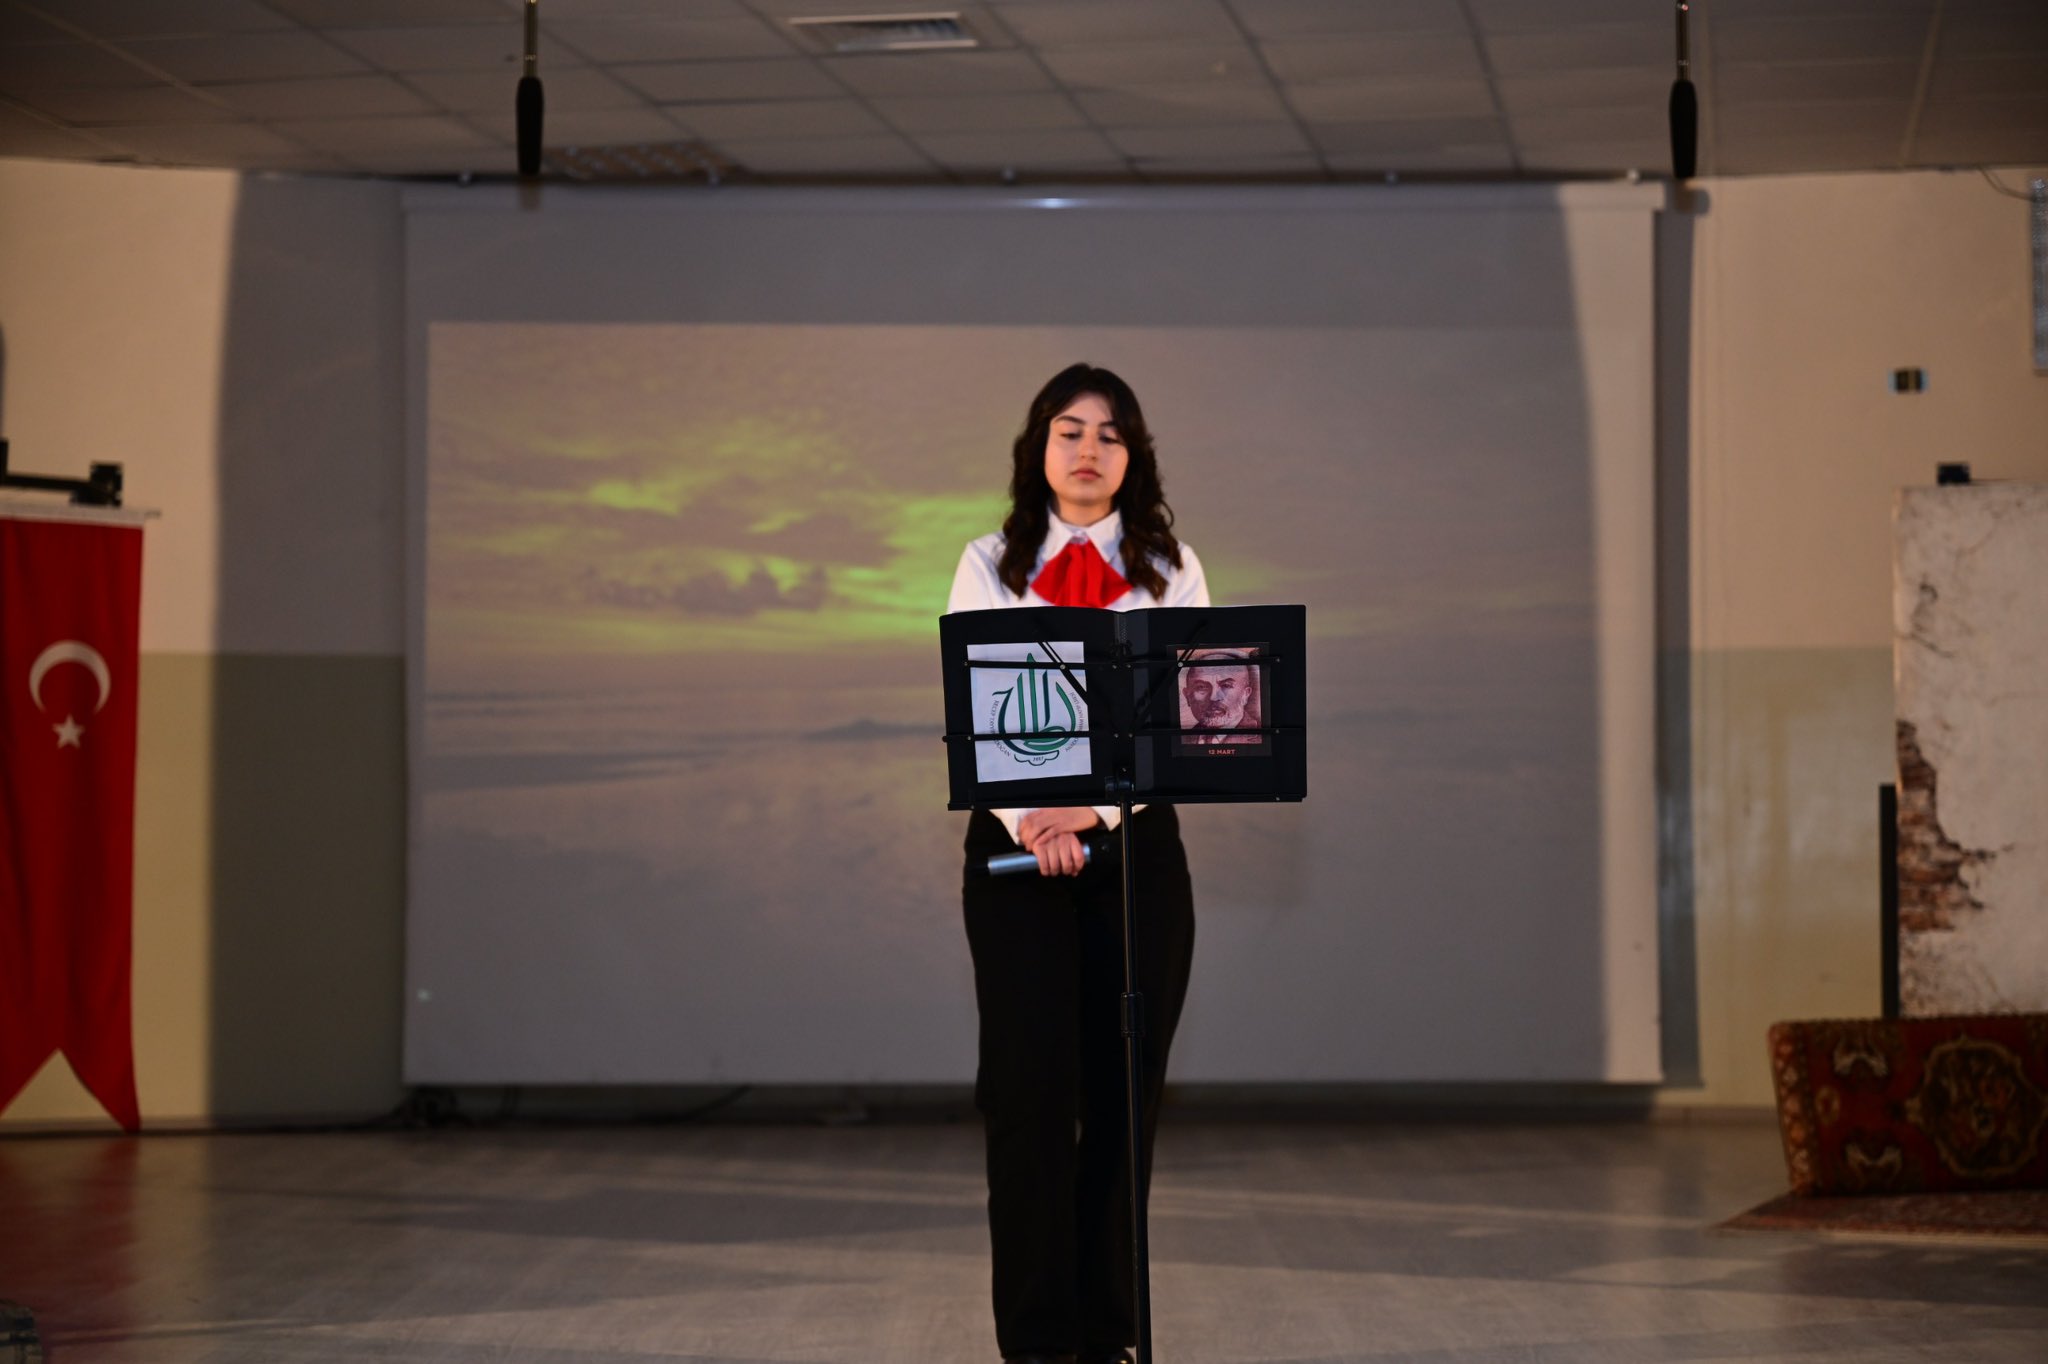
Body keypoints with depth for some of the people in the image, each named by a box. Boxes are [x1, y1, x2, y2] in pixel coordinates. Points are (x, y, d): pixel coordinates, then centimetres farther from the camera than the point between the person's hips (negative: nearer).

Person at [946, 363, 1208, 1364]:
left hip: (1135, 841, 1)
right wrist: (1028, 820, -18)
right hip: (1017, 843, -1)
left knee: (1124, 1090, 1)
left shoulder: (1170, 569, 8)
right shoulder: (989, 566, 7)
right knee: (1031, 1089, -6)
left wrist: (1095, 807, -16)